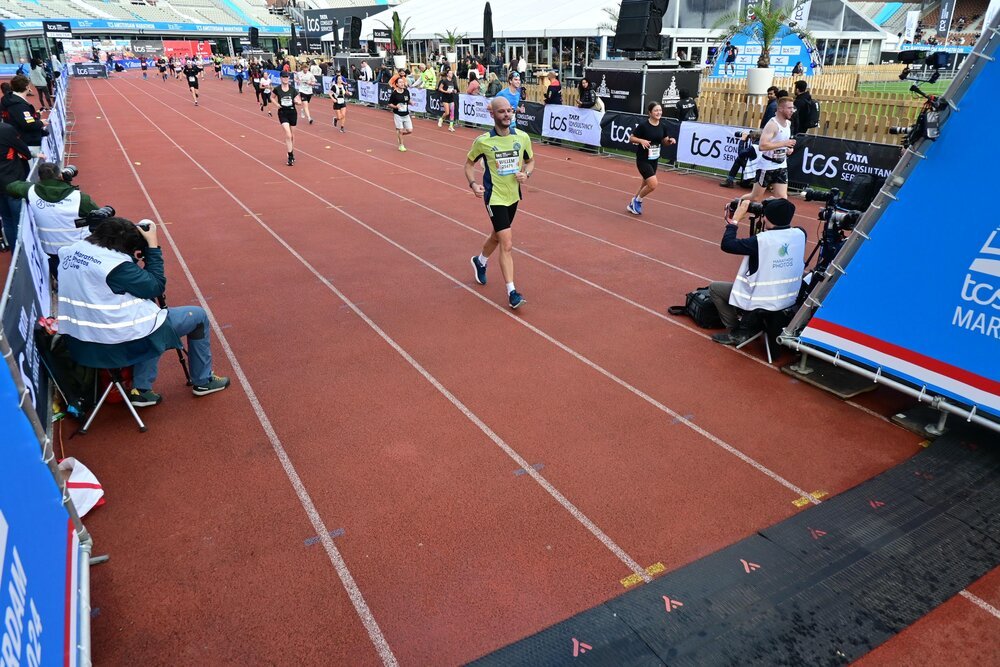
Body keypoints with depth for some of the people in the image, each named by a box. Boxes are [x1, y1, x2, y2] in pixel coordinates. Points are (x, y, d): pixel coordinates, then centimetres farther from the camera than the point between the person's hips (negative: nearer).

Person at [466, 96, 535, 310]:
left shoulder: (522, 137, -3)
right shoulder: (483, 141, -11)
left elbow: (530, 161, 12)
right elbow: (469, 163, 3)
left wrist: (526, 174, -10)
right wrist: (473, 184, -15)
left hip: (513, 196, 5)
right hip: (494, 198, -5)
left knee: (497, 236, 23)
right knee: (507, 244, -13)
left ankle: (480, 261, 54)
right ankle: (511, 292, -6)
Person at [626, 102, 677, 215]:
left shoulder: (663, 126, 1)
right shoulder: (643, 125, -16)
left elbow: (664, 142, 12)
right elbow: (631, 138, -8)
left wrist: (670, 141, -9)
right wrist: (641, 140, -25)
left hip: (654, 159, 7)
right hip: (643, 159, -6)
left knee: (646, 184, 16)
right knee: (653, 185, -16)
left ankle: (633, 204, 36)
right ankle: (637, 200, 11)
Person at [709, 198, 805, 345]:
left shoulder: (761, 240, -24)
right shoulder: (800, 234, -7)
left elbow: (727, 245, -18)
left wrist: (735, 219, -9)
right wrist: (779, 211, 12)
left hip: (761, 303, -6)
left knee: (714, 288, 11)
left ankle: (735, 333, 10)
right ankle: (749, 326, 27)